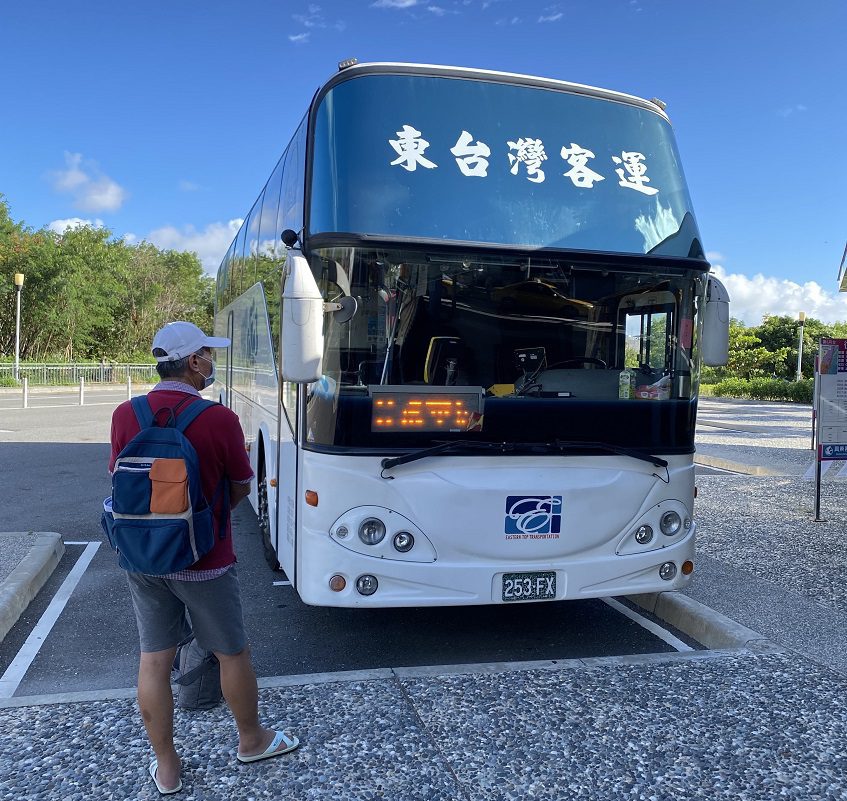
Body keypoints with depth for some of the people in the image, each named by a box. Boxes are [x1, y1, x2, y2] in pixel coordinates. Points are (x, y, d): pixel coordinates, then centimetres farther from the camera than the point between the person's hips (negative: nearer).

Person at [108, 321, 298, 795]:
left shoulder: (126, 415, -7)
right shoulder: (219, 419, -19)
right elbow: (241, 488, -7)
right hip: (204, 561, -4)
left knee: (154, 659, 15)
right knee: (233, 653, 16)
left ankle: (166, 767, 29)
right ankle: (251, 739, 36)